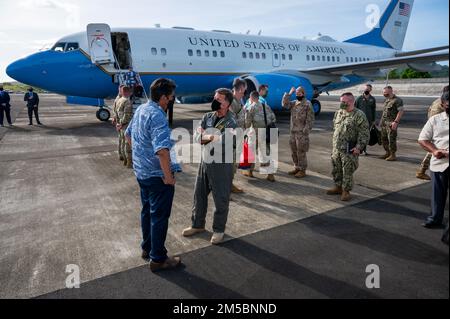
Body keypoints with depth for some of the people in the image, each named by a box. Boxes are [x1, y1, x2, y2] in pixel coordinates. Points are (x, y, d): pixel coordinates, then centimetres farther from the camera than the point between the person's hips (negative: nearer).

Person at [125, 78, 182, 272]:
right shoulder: (157, 116, -24)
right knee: (159, 216, 4)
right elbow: (162, 150, -35)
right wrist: (168, 176, -25)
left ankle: (147, 248, 38)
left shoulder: (141, 109, 6)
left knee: (147, 211, 21)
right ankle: (158, 259, 17)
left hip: (141, 172, 9)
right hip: (157, 175, -9)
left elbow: (128, 135, 19)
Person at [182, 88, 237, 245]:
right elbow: (196, 137, -2)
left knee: (221, 199, 6)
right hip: (205, 162, 6)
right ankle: (198, 225, 35)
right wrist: (212, 138, -19)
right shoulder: (208, 117, 4)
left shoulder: (231, 122, -15)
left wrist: (205, 136, -11)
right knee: (199, 195, 16)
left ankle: (219, 230, 25)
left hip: (222, 165, -6)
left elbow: (222, 142, -25)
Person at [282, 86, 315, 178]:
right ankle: (297, 168, 27)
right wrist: (289, 93, -5)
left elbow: (310, 120, -12)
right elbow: (284, 104, -2)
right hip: (293, 132, 7)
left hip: (301, 132, -7)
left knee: (301, 152, -2)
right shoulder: (294, 103, 13)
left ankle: (302, 170, 8)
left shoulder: (307, 104, -8)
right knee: (294, 151, 14)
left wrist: (305, 131, -17)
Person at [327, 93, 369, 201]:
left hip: (349, 150, -7)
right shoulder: (339, 113, 11)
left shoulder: (359, 115, -11)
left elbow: (364, 133, -13)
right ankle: (338, 187, 30)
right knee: (336, 169, 15)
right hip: (336, 148, 7)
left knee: (348, 171, 0)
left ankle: (346, 191, 11)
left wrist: (359, 147, -19)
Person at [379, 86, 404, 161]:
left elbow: (401, 111, -16)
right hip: (384, 122, 9)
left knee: (391, 138, -7)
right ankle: (388, 153, 25)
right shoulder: (387, 100, 16)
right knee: (383, 138, 12)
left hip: (391, 123, -9)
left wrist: (396, 122, -23)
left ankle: (393, 155, 0)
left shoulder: (397, 100, -10)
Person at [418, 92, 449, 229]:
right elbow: (422, 139, 4)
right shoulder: (435, 119, 6)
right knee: (438, 193, 12)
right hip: (439, 163, 1)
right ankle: (435, 219, 26)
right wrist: (434, 151, -15)